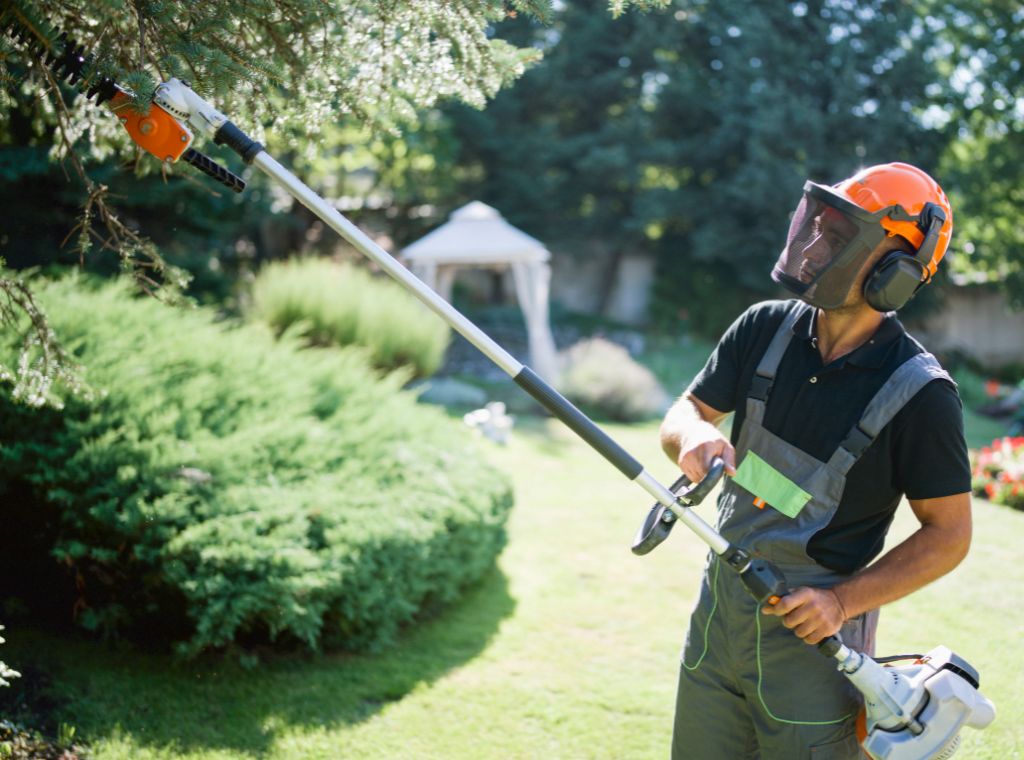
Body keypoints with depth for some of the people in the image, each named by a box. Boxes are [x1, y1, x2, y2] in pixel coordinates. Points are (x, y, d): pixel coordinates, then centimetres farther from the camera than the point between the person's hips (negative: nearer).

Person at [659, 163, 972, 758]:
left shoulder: (920, 393, -17)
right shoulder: (767, 328, -3)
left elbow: (949, 534, -11)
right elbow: (685, 413, 3)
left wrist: (842, 601, -19)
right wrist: (695, 436, -22)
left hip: (813, 627, -5)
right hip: (720, 607, 5)